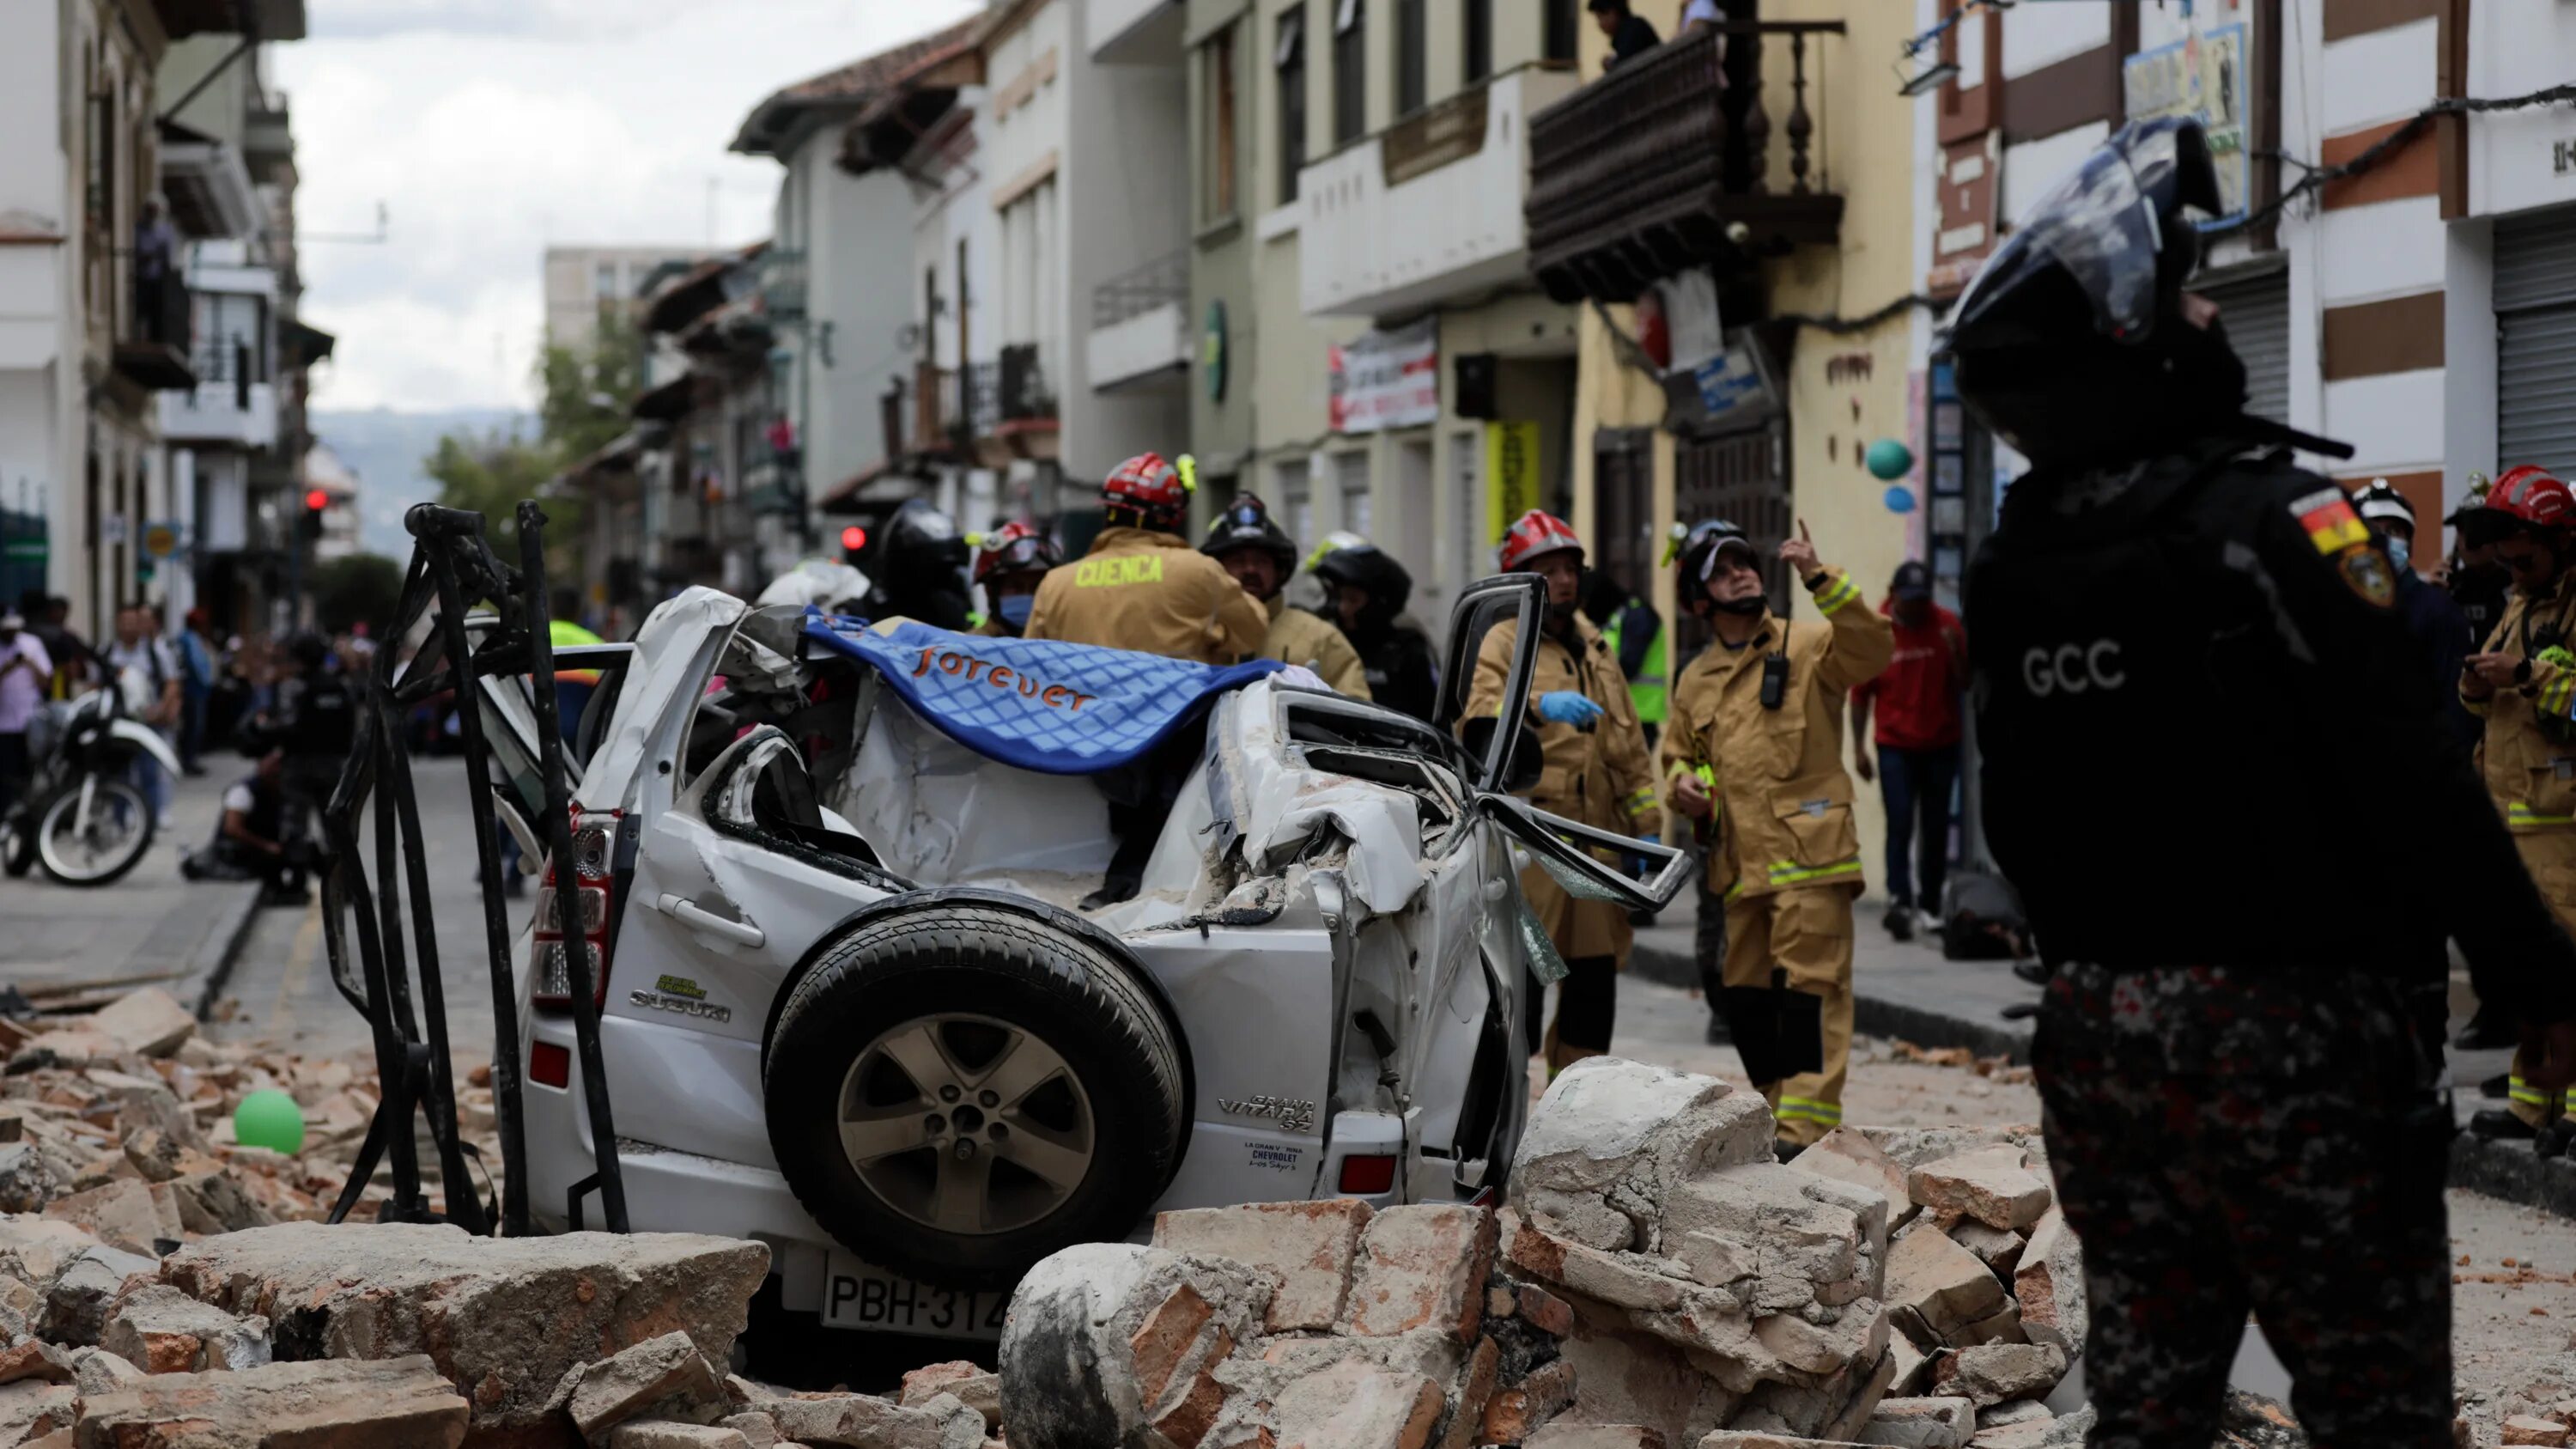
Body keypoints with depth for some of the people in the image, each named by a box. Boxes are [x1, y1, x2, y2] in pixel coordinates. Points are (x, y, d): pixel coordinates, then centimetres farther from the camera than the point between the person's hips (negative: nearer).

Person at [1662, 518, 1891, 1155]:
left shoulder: (1809, 646, 1)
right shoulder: (1696, 681, 18)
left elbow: (1873, 647, -18)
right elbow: (1678, 751, 31)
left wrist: (1819, 579, -26)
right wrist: (1683, 781, 7)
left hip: (1810, 855, -7)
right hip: (1742, 862, 7)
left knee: (1810, 987, -11)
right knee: (1745, 997, 10)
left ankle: (1806, 1128, -14)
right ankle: (1778, 1115, 21)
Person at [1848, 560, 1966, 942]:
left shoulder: (1947, 625, -1)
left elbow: (1965, 684, 2)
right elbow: (1860, 694, 1)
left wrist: (1954, 652, -17)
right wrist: (1858, 748, 0)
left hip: (1941, 745, 2)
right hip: (1895, 746, -2)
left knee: (1936, 829, 8)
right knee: (1899, 825, -13)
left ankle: (1931, 906, 17)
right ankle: (1899, 901, -23)